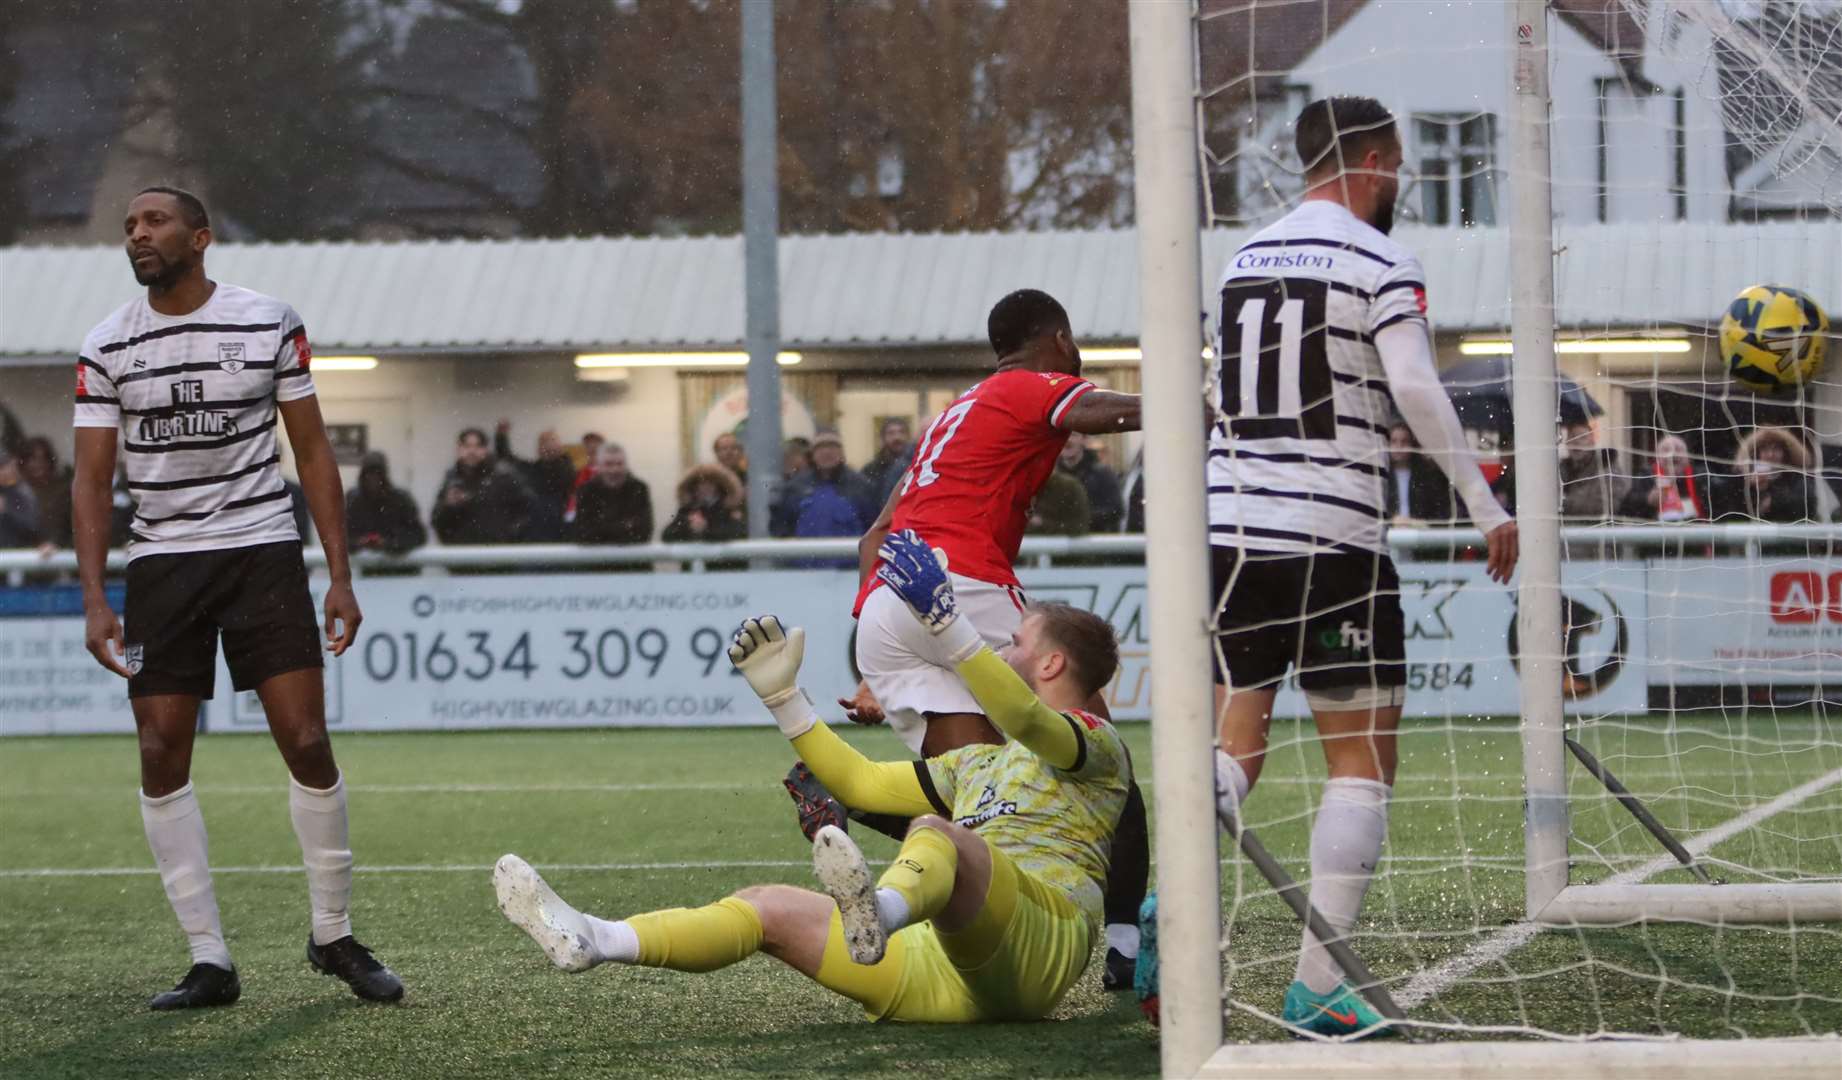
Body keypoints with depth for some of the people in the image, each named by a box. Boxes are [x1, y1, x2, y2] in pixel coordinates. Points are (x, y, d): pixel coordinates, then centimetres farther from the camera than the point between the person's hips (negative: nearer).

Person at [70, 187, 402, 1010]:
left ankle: (334, 936, 9)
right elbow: (91, 479, 2)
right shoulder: (107, 348, 2)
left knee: (307, 746, -8)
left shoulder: (270, 324, -1)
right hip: (162, 562, 2)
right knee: (162, 758, -4)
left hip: (262, 549, -2)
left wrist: (340, 576, -2)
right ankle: (209, 962, 2)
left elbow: (313, 454, 4)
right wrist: (94, 601, -8)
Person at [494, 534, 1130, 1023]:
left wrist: (941, 621, -24)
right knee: (771, 908, -4)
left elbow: (1024, 719, -13)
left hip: (1036, 941, -8)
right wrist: (780, 694, 29)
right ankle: (591, 943, -24)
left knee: (935, 832, -36)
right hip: (941, 968, 8)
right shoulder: (976, 762, 38)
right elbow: (863, 782, 37)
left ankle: (882, 911, -73)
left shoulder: (1094, 743, 11)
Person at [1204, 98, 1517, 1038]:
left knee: (1234, 744, 9)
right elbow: (1417, 391, -15)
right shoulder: (1379, 263, -6)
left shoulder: (1243, 258, 14)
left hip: (1233, 531, 6)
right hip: (1335, 538, -6)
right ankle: (1317, 984, -5)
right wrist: (1486, 508, -11)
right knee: (1362, 762, 2)